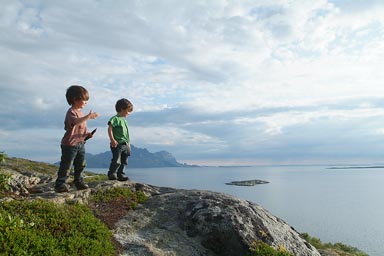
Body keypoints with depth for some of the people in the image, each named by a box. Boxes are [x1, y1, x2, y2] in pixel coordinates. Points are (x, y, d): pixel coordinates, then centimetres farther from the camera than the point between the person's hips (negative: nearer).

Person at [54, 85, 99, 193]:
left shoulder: (80, 112, 15)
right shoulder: (71, 112, -15)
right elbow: (75, 122, -38)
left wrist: (87, 134, 3)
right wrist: (88, 116, -40)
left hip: (81, 143, 9)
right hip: (70, 144, -9)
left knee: (81, 164, 13)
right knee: (66, 165, -2)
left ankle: (79, 182, 25)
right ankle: (60, 184, 8)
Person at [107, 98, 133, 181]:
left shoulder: (124, 120, 18)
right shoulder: (115, 118, -8)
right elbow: (110, 129, -17)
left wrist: (128, 143, 22)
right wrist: (112, 140, -24)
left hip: (125, 145, 8)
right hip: (117, 144, -8)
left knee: (124, 161, 11)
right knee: (116, 160, -7)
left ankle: (121, 175, 19)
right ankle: (111, 174, 7)